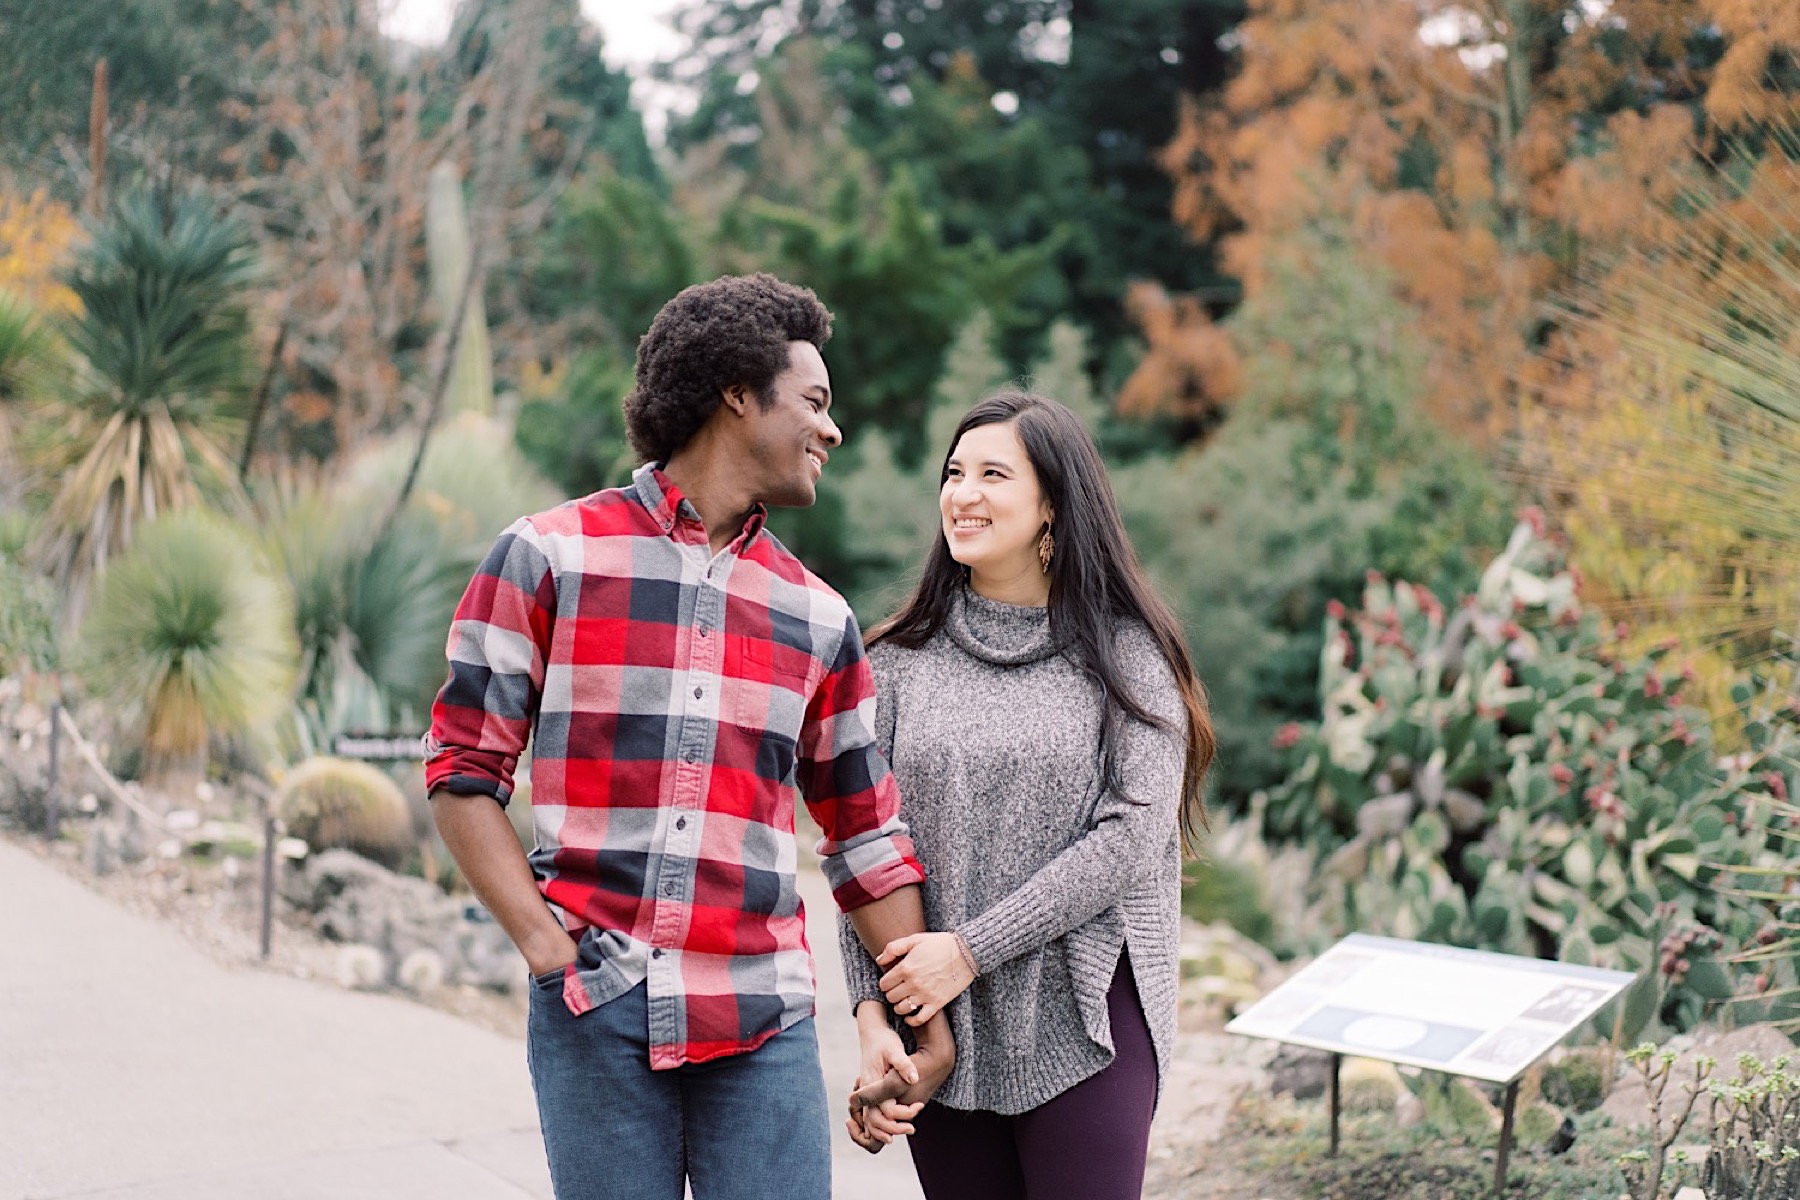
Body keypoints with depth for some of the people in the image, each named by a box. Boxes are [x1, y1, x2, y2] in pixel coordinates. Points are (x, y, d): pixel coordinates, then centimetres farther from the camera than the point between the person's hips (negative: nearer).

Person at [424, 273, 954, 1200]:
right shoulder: (549, 557, 2)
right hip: (595, 1016, -3)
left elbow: (867, 838, 16)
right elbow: (463, 769, 1)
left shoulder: (819, 618, 13)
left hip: (763, 1022, 3)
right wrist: (548, 947, -9)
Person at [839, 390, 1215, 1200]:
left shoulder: (1125, 654, -1)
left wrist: (969, 949, -14)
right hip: (938, 1034, 2)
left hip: (1083, 1025, -2)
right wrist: (871, 1013, -9)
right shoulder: (902, 661, 6)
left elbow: (1133, 833, -10)